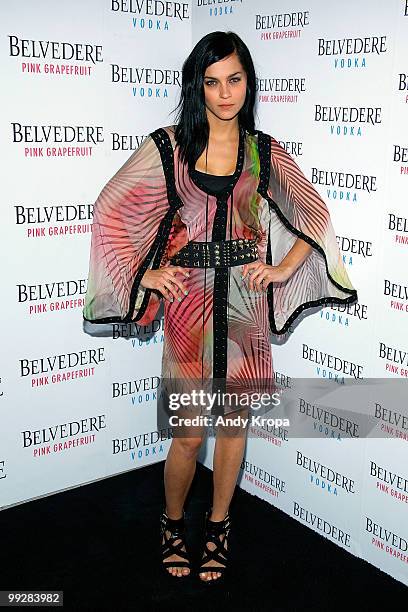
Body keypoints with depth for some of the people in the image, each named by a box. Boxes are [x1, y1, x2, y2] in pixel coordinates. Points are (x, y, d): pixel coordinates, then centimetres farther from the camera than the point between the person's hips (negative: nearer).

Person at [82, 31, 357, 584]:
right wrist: (144, 273, -4)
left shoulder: (264, 152, 5)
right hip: (190, 297, -2)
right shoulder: (168, 146, -1)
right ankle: (172, 523, 28)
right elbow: (111, 210, 2)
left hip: (246, 297, 2)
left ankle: (218, 524, 30)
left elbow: (315, 214, 12)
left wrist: (284, 269, 1)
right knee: (190, 431, 1)